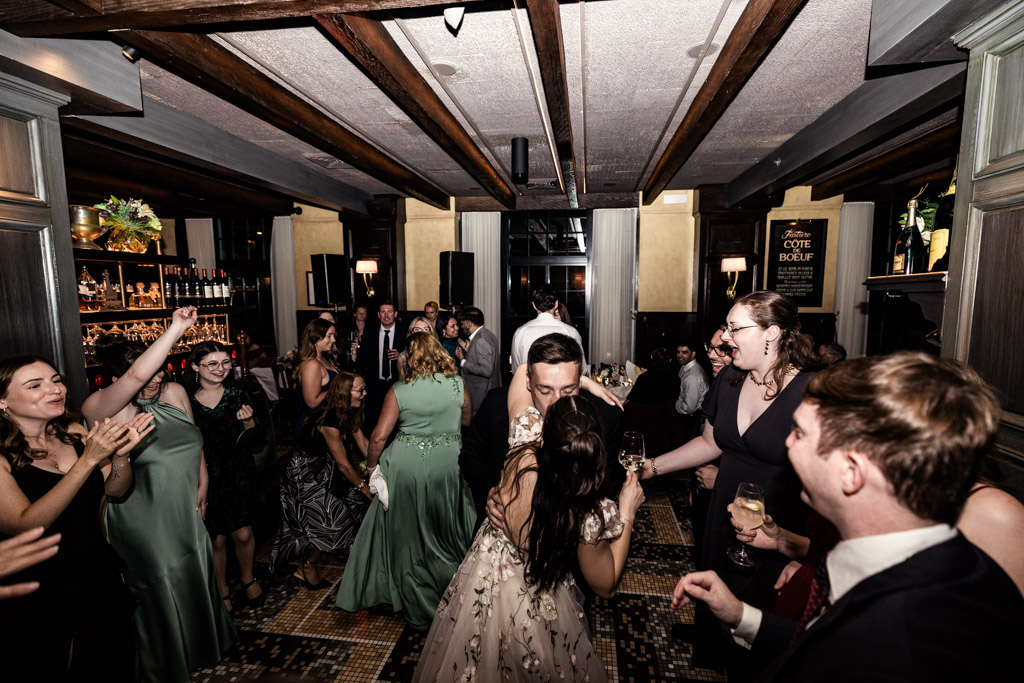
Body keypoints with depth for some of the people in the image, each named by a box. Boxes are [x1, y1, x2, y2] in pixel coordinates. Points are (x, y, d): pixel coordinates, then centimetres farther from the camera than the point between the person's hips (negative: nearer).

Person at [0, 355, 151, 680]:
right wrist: (89, 459, -30)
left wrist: (120, 454, -19)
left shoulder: (74, 433, 0)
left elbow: (116, 489, 2)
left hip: (103, 584, 5)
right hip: (36, 602, -4)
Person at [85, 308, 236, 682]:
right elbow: (137, 376, -41)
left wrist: (201, 490, 7)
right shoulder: (100, 407, -19)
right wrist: (177, 328, -38)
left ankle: (203, 646, 51)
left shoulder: (175, 392, -2)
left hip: (188, 520, 6)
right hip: (145, 529, -6)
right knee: (160, 598, 14)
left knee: (196, 583, 24)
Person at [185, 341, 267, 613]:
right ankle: (222, 589, 37)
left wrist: (249, 422, -22)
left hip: (238, 475, 1)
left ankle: (248, 578, 37)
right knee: (216, 539, 9)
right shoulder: (184, 399, -7)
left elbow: (257, 443, -3)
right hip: (204, 478, -1)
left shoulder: (238, 393, -4)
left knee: (243, 534, 6)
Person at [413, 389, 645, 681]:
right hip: (536, 609, -1)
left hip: (481, 587, 2)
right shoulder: (593, 516, -36)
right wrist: (627, 513, -14)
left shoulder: (521, 458, -34)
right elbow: (606, 586, -14)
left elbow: (525, 370, -19)